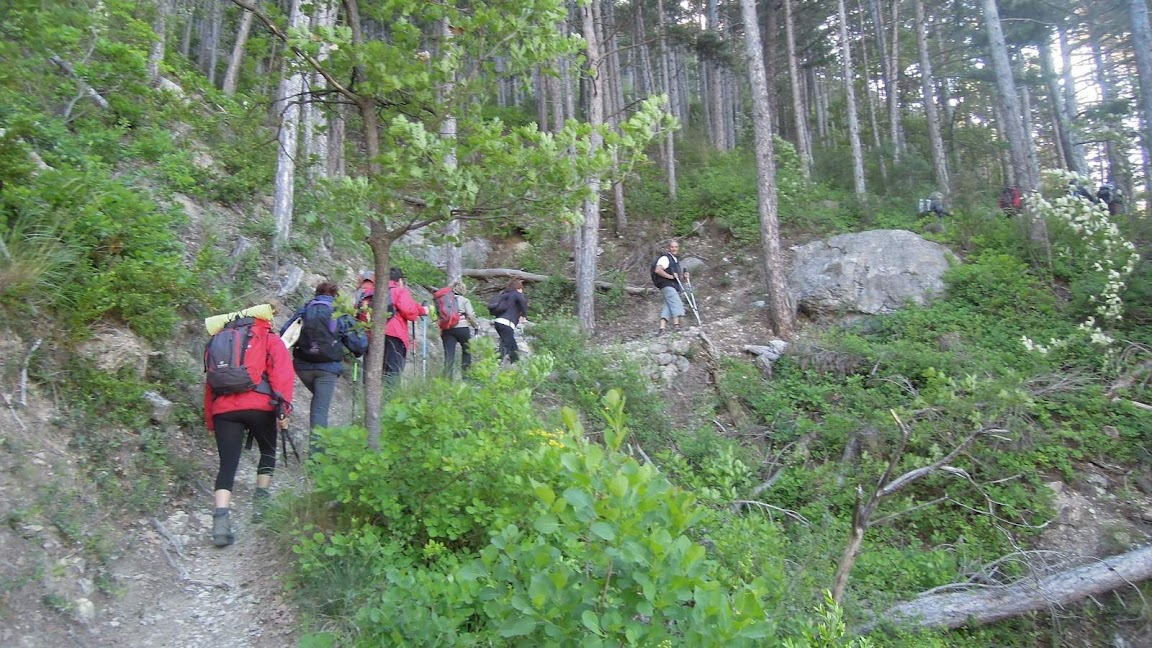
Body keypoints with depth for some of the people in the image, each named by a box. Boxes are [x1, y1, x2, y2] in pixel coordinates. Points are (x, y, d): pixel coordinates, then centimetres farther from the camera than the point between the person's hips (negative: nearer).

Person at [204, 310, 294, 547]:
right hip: (259, 406, -3)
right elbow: (283, 374, -3)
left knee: (227, 464, 1)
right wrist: (283, 410, -7)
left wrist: (210, 422, 27)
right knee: (268, 451, 23)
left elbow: (210, 384, 25)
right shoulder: (270, 340, 14)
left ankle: (221, 519, -14)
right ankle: (261, 500, 19)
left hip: (223, 410, 3)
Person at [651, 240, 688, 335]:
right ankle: (676, 324, -24)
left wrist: (683, 275, 13)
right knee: (677, 304, -18)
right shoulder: (665, 258, -7)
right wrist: (670, 276, -19)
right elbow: (658, 270, -20)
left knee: (668, 307, 1)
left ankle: (662, 328, -2)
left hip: (674, 286, 9)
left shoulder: (676, 260, 23)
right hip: (667, 285, -9)